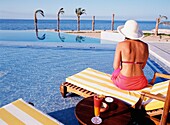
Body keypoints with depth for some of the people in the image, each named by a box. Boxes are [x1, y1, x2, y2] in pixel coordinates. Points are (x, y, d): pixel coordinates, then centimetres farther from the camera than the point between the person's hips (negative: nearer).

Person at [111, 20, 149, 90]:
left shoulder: (121, 45, -10)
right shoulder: (145, 46, 0)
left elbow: (116, 67, -8)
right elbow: (143, 66, 9)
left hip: (124, 83, -3)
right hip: (140, 83, 3)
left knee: (116, 72, 34)